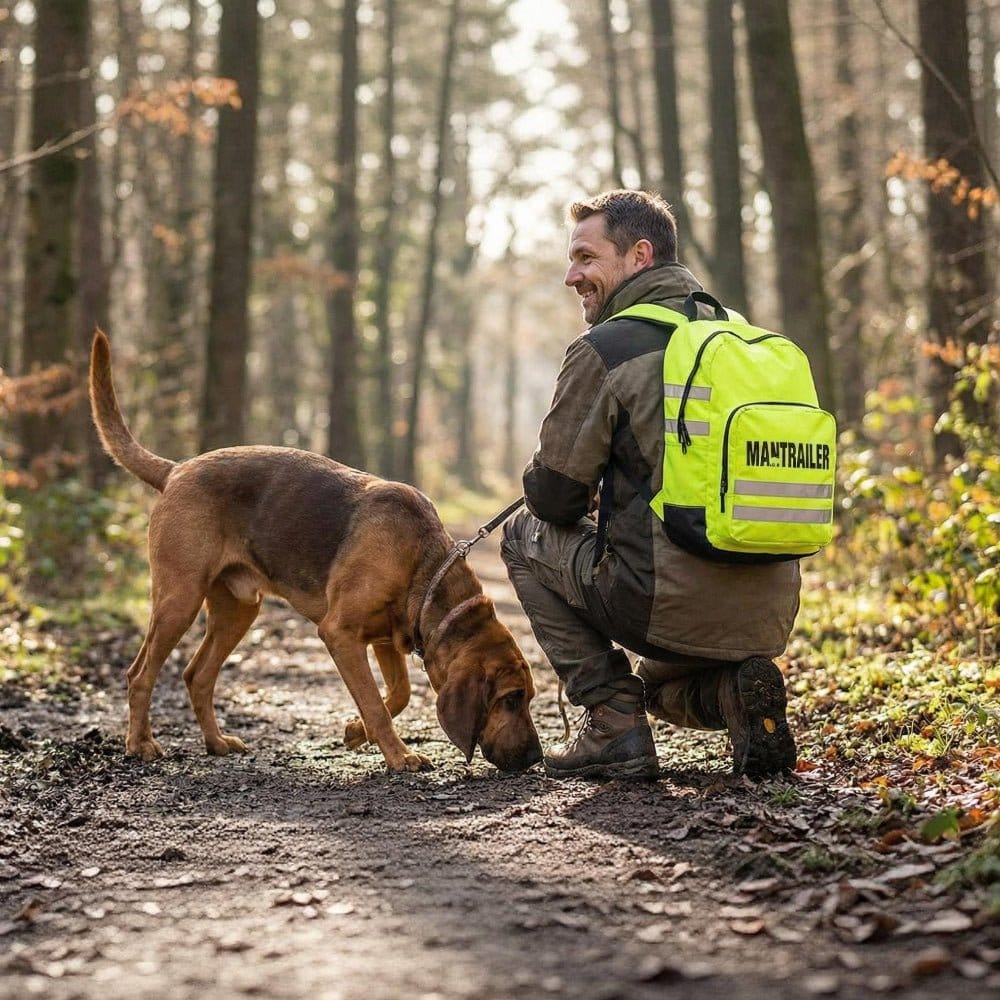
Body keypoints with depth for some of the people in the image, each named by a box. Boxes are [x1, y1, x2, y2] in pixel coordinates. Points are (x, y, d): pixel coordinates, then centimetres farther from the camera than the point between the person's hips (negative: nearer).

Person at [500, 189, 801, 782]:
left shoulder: (604, 349, -6)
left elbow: (554, 498, -2)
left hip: (677, 610, -7)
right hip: (772, 619, 8)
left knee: (526, 535, 18)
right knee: (660, 686, 39)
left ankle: (614, 726, 7)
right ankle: (735, 693, 3)